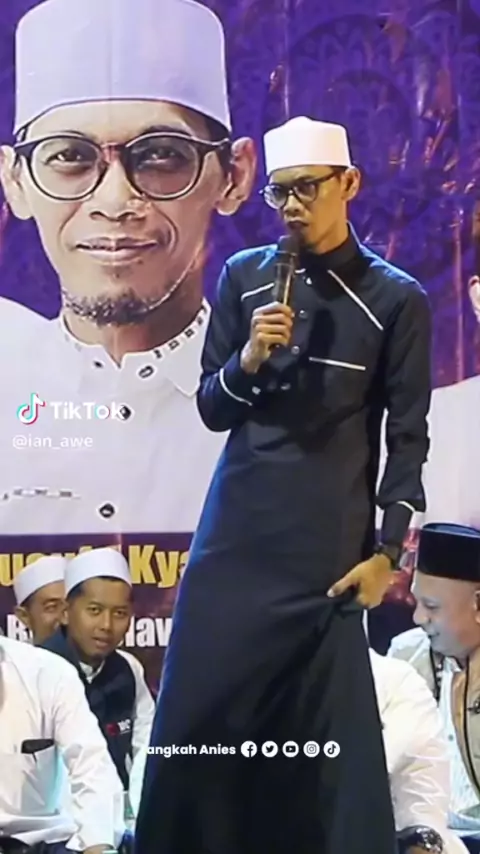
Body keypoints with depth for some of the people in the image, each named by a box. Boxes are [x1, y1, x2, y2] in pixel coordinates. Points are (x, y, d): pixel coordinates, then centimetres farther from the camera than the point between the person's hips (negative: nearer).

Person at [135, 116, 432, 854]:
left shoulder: (396, 298, -2)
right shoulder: (245, 276, 7)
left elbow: (408, 436, 0)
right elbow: (211, 410, 9)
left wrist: (386, 551, -5)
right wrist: (248, 359, -11)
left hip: (328, 548, -3)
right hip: (235, 538, 3)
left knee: (331, 733, -1)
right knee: (195, 719, 2)